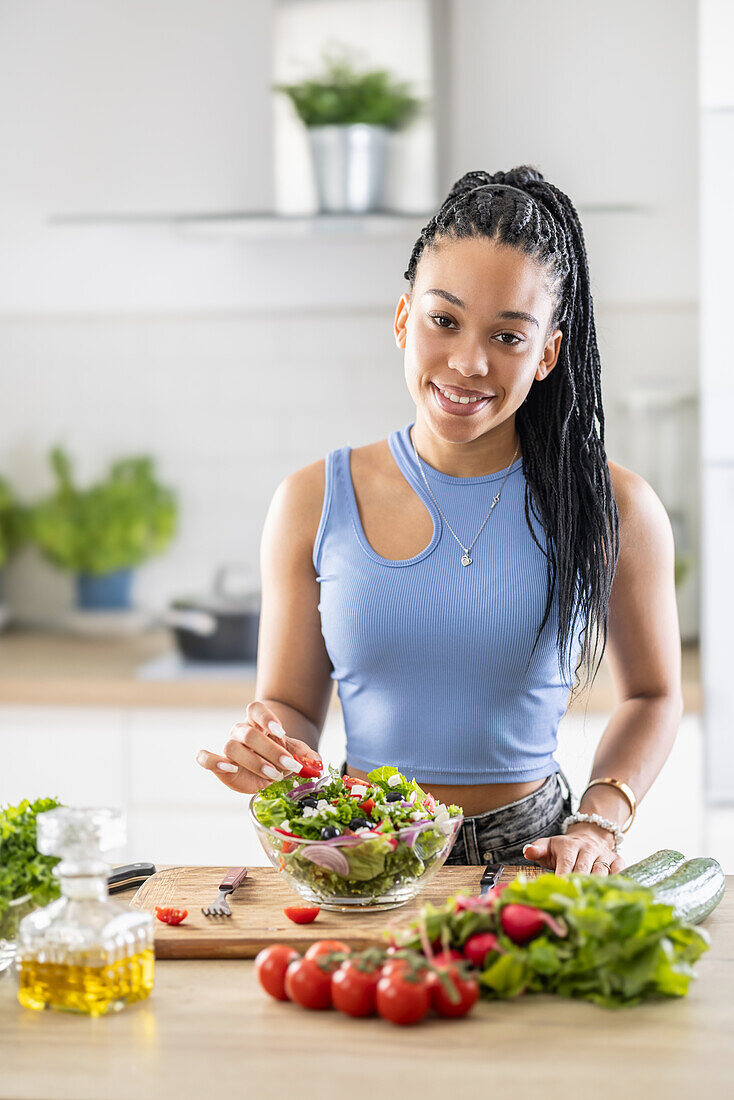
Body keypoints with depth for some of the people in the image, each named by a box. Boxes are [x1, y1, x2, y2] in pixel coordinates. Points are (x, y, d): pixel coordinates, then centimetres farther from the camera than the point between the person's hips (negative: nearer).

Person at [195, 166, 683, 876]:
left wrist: (597, 824, 0)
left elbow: (651, 694, 15)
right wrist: (264, 753, -12)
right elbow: (289, 704, 11)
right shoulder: (311, 505, 3)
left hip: (529, 852, -1)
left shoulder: (616, 510, 0)